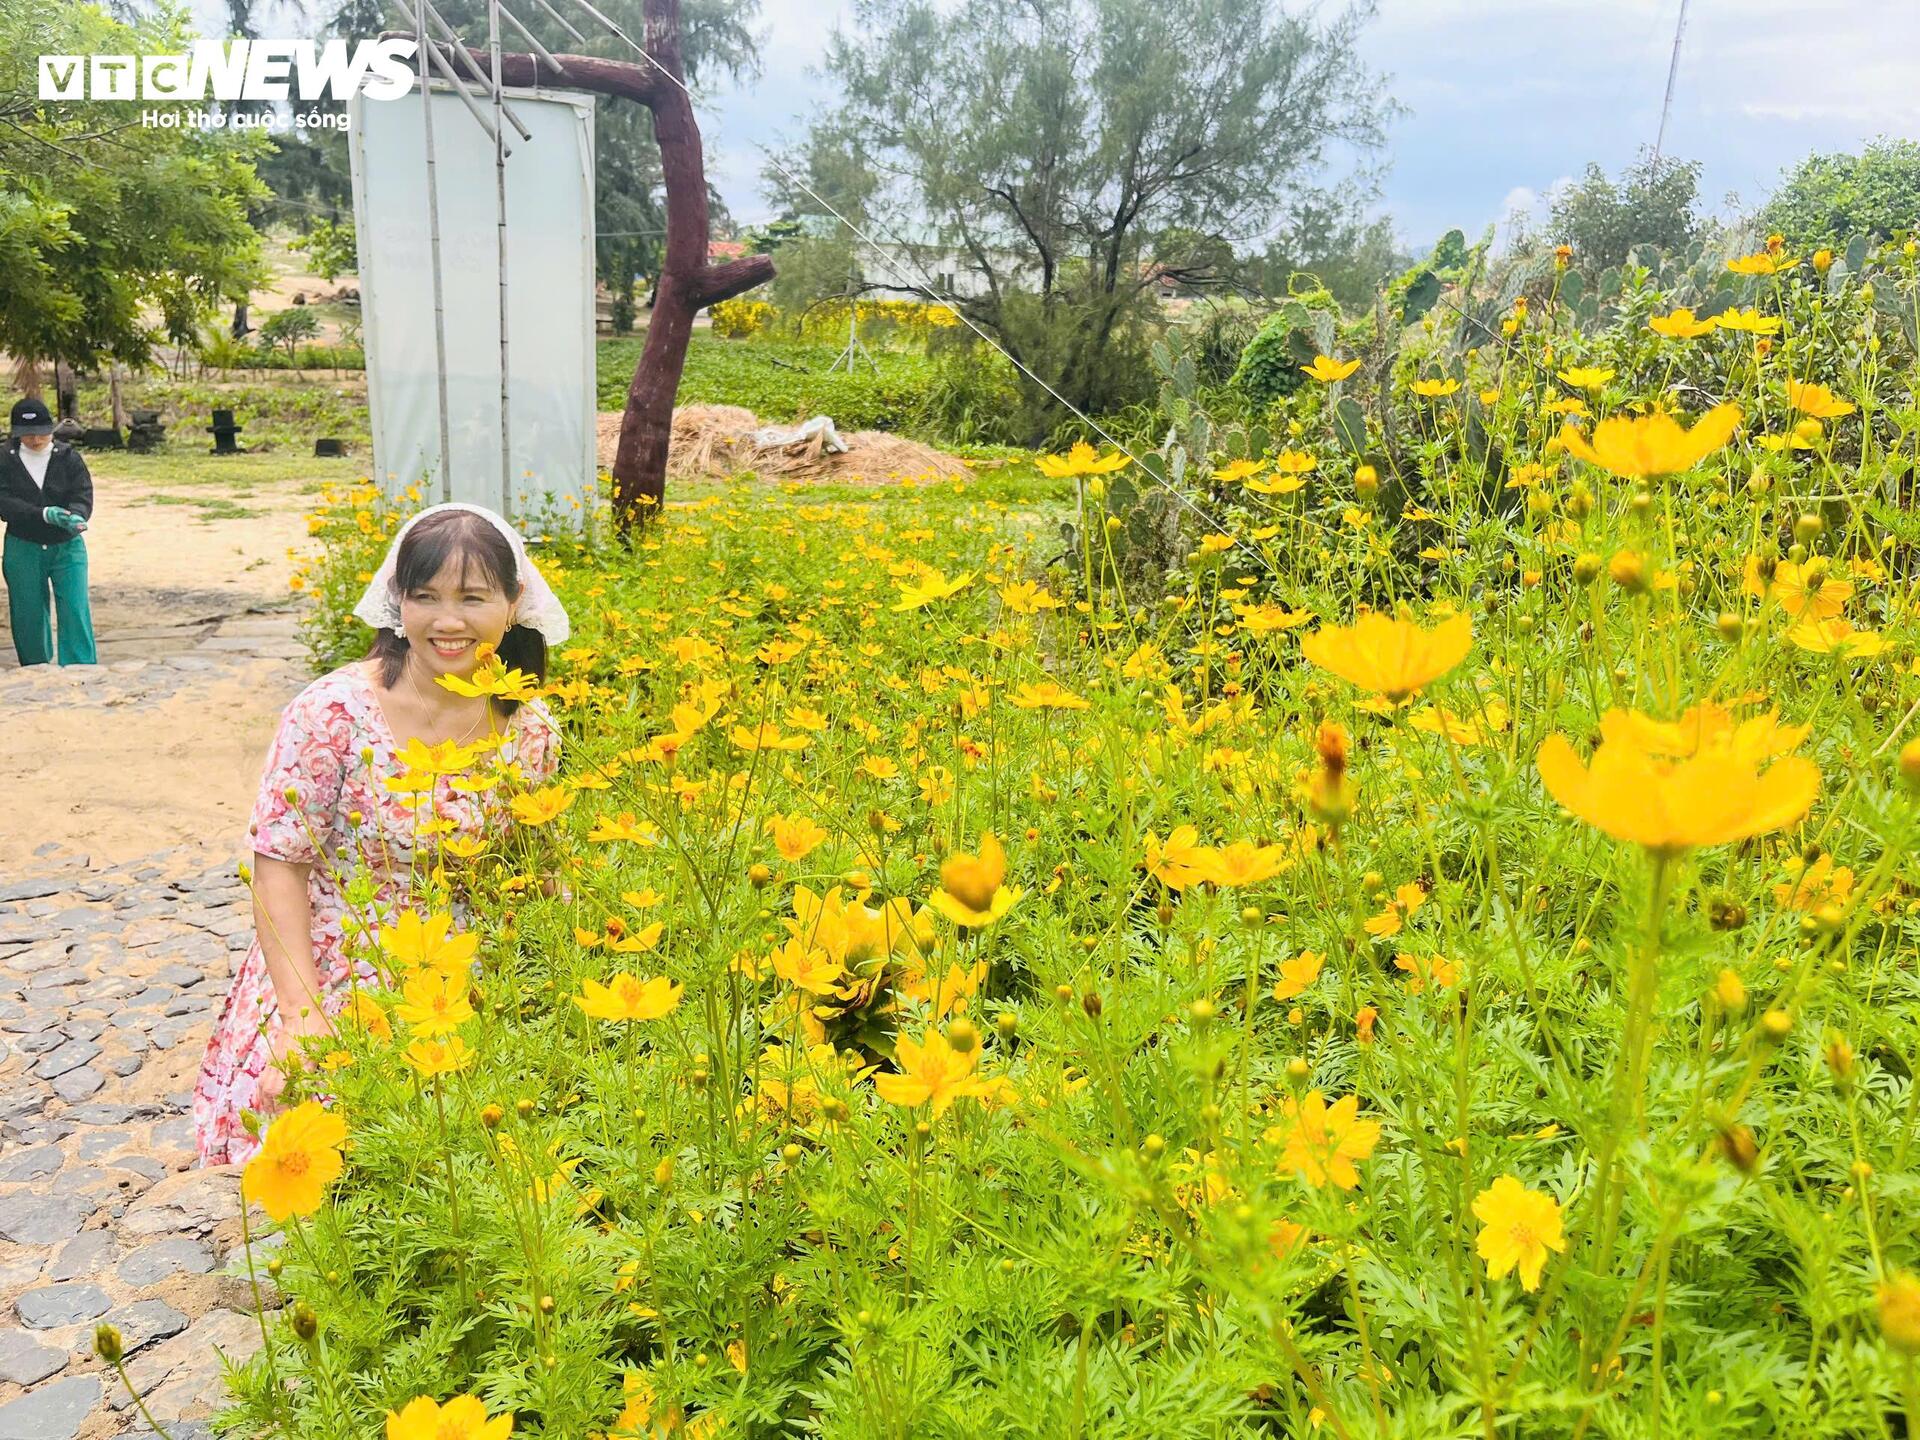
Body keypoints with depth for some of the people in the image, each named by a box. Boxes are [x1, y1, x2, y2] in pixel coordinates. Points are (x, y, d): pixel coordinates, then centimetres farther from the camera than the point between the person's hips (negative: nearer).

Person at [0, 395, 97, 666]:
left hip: (67, 547, -1)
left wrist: (75, 516, -34)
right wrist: (45, 514, -29)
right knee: (28, 616, 9)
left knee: (76, 611, -9)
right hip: (22, 549, 1)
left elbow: (83, 495, -11)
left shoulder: (68, 456, -2)